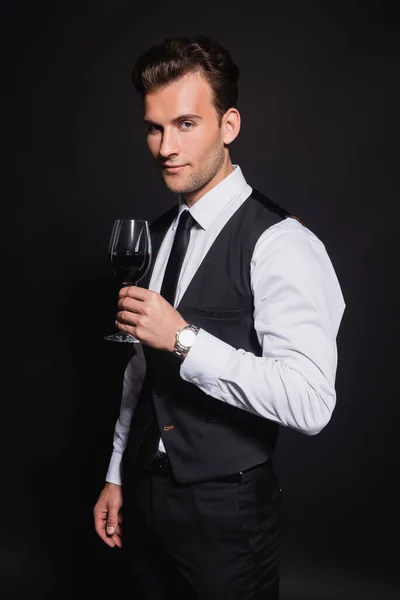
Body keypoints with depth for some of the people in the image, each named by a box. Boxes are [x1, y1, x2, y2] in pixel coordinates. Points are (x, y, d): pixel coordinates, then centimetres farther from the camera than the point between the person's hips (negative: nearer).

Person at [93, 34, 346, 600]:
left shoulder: (280, 244, -19)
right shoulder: (156, 234, 6)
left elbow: (310, 404, -27)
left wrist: (184, 338, -30)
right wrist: (117, 476, 14)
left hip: (225, 510, -6)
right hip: (144, 495, 7)